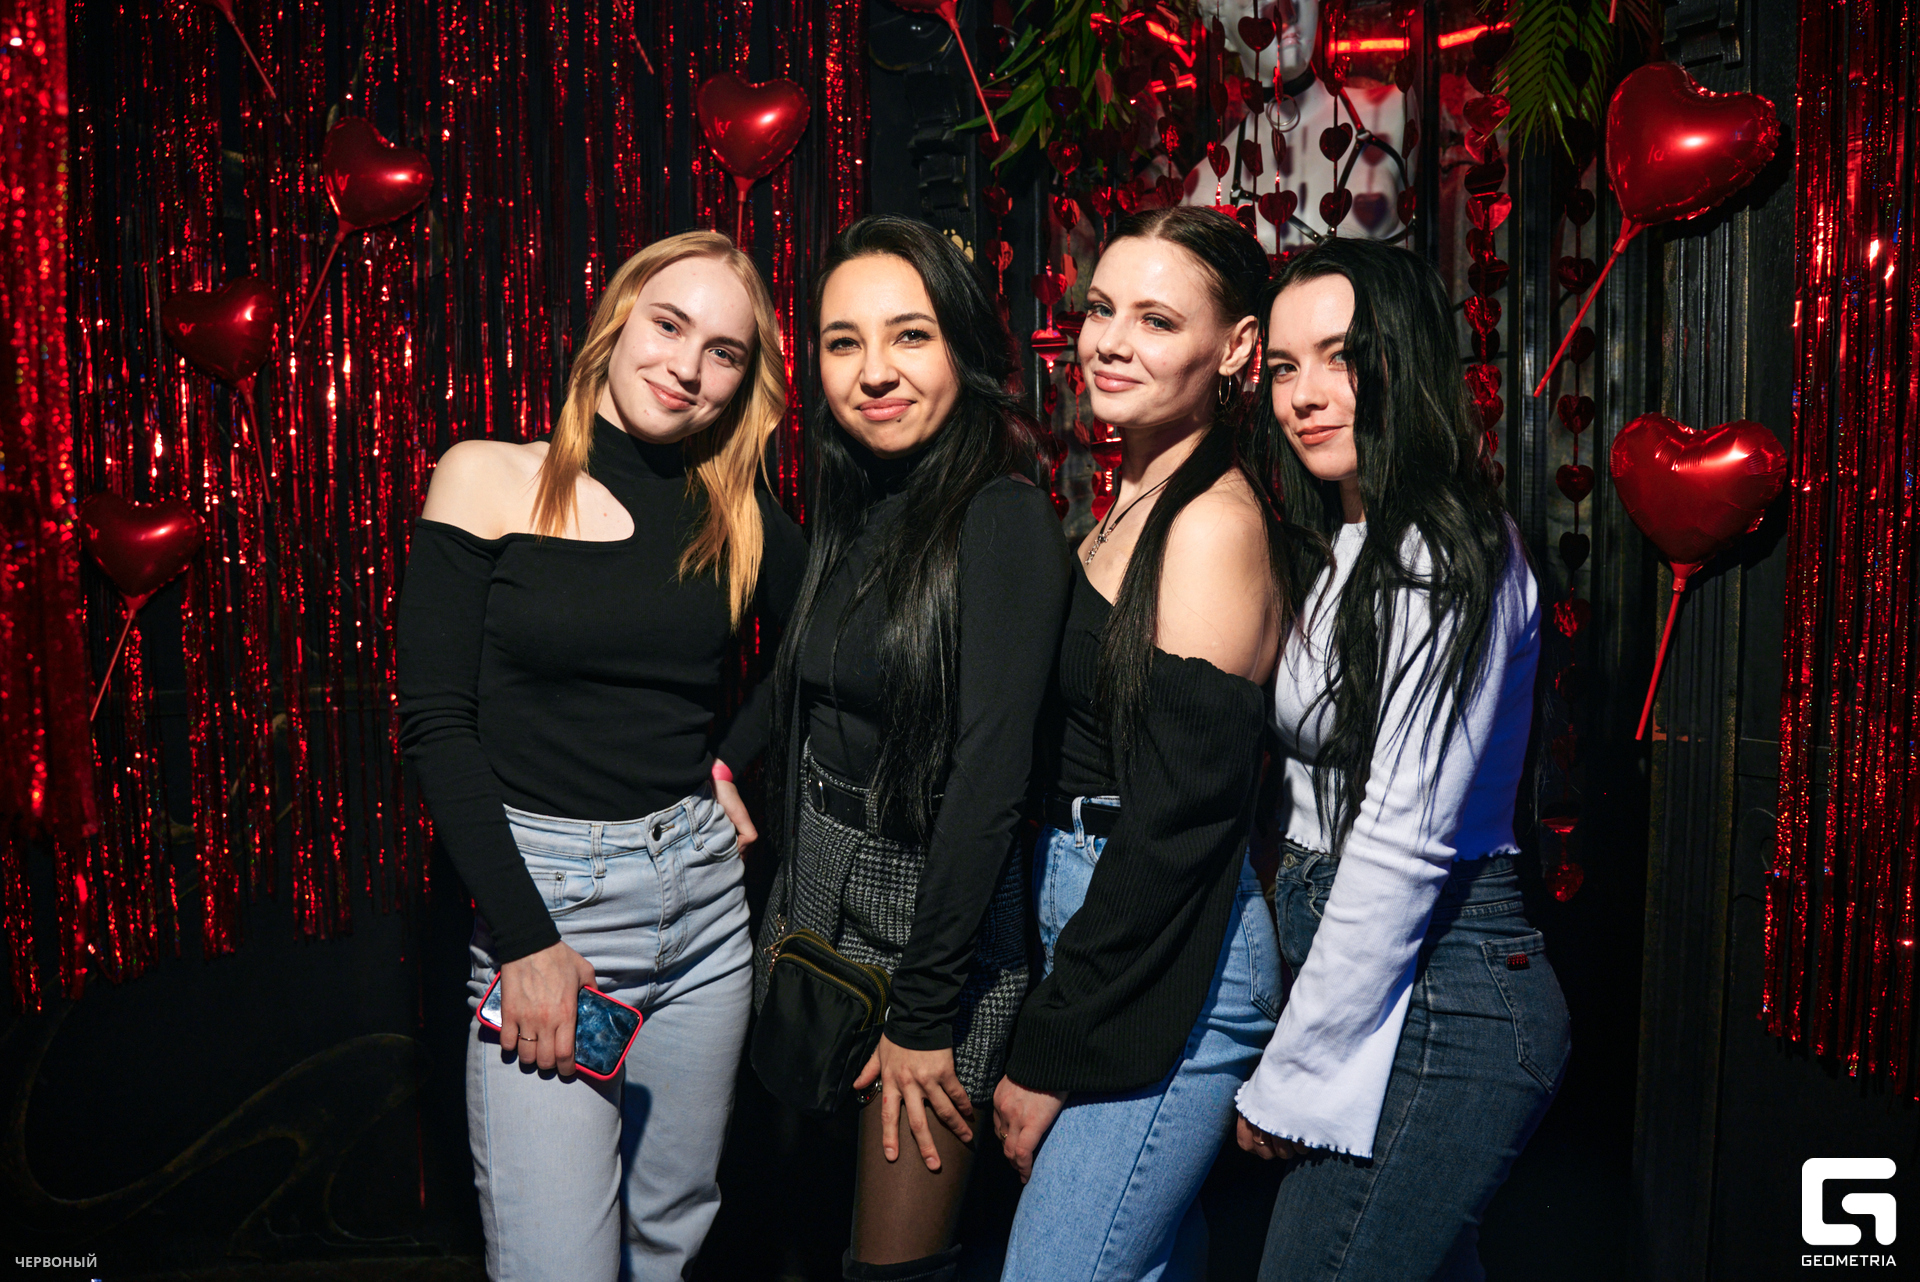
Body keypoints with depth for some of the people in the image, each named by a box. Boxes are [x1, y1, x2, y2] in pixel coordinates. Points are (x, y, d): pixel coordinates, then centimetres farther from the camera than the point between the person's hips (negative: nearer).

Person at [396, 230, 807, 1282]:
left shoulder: (734, 514, 4)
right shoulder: (488, 480, -4)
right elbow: (434, 723, -8)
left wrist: (734, 762, 5)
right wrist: (524, 939, -13)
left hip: (704, 889, 4)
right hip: (543, 889, -3)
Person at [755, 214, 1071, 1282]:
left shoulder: (1004, 520, -17)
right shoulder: (855, 514, 7)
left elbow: (989, 776, -20)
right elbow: (805, 732, 11)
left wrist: (924, 1014, -17)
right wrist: (787, 911, 7)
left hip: (939, 918, -7)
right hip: (820, 902, 8)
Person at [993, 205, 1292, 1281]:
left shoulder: (1217, 520, -16)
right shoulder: (1138, 504, 12)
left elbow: (1179, 815, -20)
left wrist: (1052, 1049, -14)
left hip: (1167, 965, -9)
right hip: (1100, 936, 9)